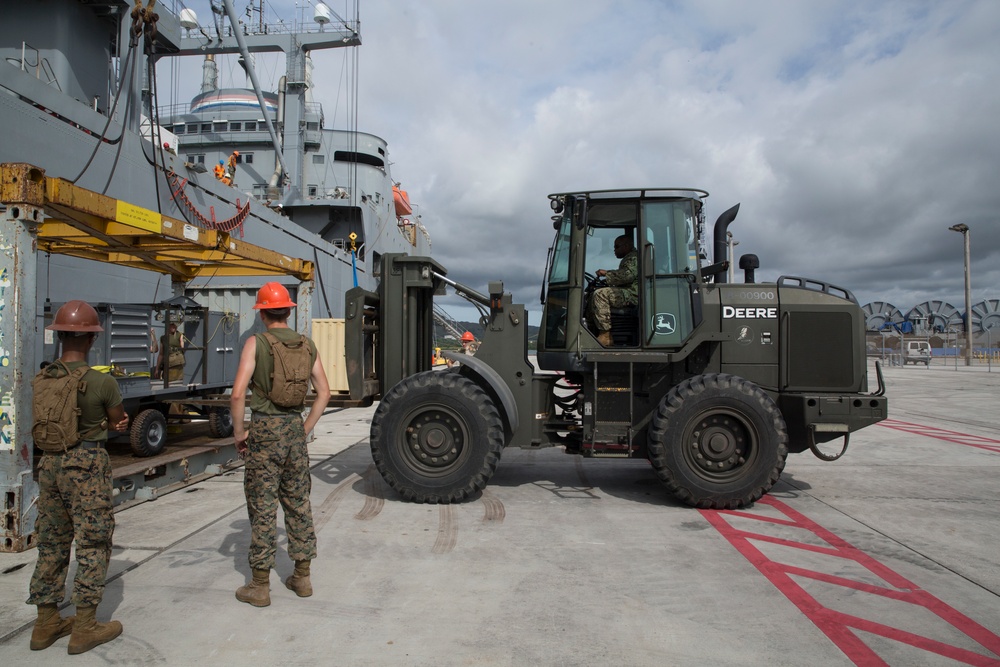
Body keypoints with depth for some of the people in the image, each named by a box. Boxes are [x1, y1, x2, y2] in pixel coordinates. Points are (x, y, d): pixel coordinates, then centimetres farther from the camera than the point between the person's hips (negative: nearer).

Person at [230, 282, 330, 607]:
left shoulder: (256, 343, -9)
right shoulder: (307, 345, 5)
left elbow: (238, 393, -16)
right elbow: (324, 392, 7)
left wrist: (238, 432, -3)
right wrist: (305, 429, 14)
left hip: (265, 429, -4)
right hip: (294, 428, 5)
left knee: (262, 508, 4)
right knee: (299, 504, 13)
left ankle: (260, 586, 14)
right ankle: (302, 578, 23)